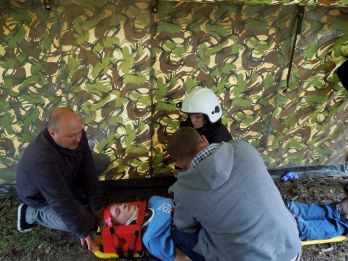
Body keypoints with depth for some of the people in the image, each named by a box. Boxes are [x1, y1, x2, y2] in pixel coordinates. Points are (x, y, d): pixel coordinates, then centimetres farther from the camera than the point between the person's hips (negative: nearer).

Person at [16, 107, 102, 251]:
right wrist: (83, 232, -24)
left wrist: (95, 205, -14)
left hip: (68, 180, 6)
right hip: (41, 196, -6)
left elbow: (88, 170, -15)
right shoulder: (42, 159, -43)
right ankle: (30, 213, 2)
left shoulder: (77, 135, -24)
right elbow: (62, 201, -35)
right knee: (86, 222, -16)